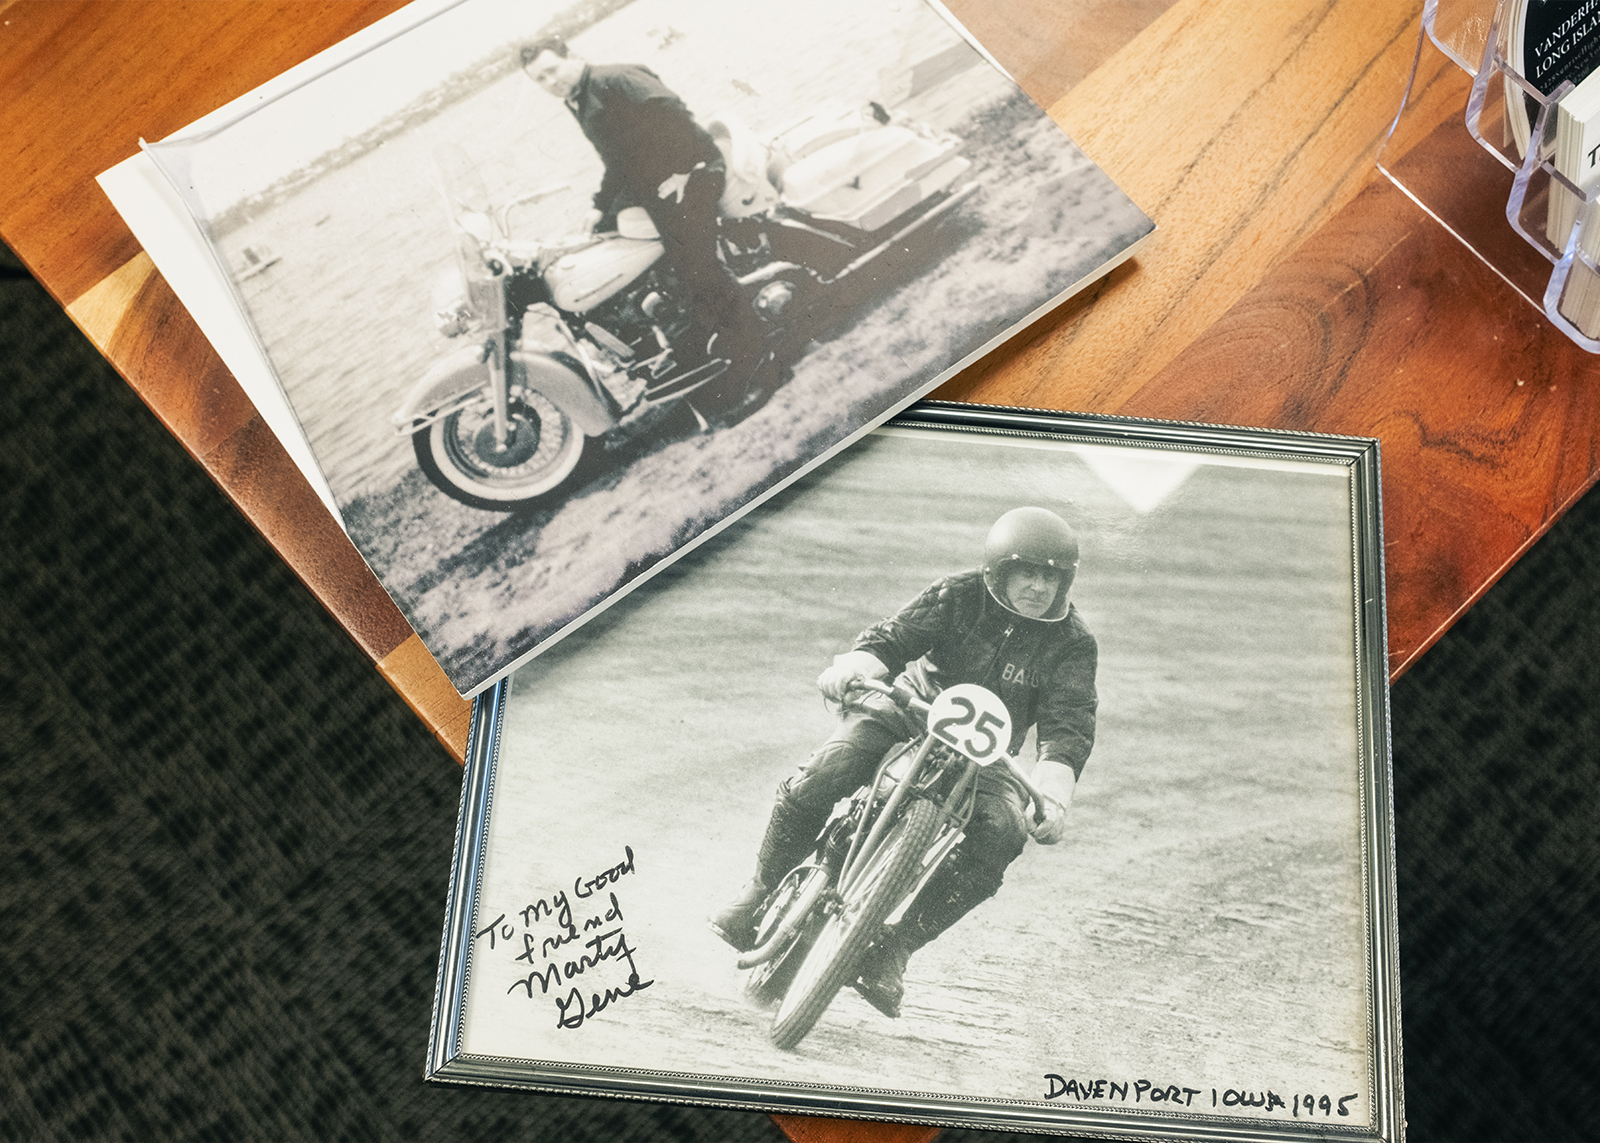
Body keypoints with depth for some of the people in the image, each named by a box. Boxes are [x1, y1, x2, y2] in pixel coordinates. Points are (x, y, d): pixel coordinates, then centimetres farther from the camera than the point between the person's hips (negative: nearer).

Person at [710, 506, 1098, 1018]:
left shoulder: (1073, 644, -6)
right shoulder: (958, 596, -7)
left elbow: (1069, 728, -14)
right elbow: (893, 635, -14)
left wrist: (1053, 799, -30)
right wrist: (854, 664, -37)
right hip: (906, 715, -1)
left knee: (999, 834, -29)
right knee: (820, 778, -26)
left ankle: (893, 949, -16)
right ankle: (763, 890, 0)